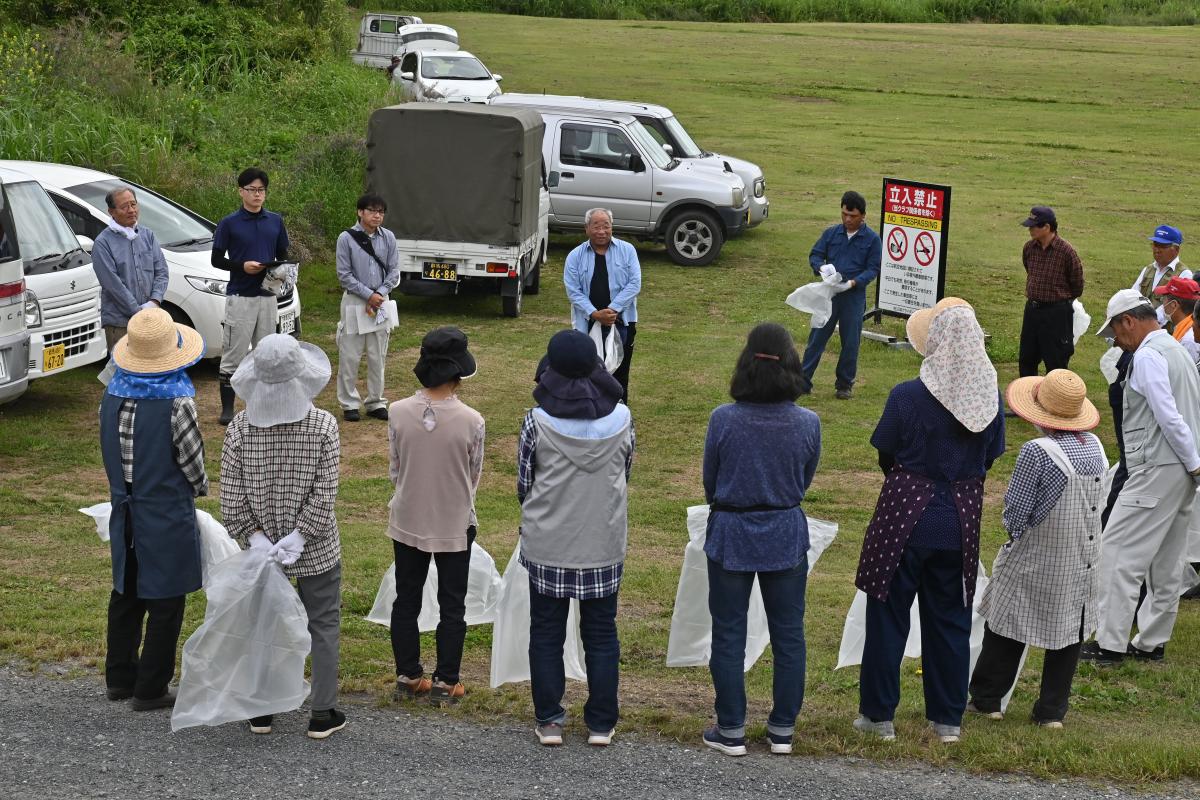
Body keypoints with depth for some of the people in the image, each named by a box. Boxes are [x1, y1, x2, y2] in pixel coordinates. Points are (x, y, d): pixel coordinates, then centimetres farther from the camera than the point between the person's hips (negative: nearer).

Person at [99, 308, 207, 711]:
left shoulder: (111, 396, -3)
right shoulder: (177, 403, -21)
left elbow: (111, 455, 6)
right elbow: (193, 462, -11)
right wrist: (198, 489, 10)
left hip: (125, 511, 6)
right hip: (167, 516, -6)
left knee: (126, 594, 19)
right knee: (165, 601, 5)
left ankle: (119, 677, 29)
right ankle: (150, 689, 11)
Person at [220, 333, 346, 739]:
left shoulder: (239, 429, -13)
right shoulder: (323, 425, -17)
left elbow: (231, 499, -13)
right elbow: (325, 493, -19)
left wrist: (257, 538, -9)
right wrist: (298, 537, -15)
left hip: (261, 545, 2)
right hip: (318, 550, -2)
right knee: (323, 625, 14)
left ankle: (261, 710, 29)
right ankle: (322, 713, 21)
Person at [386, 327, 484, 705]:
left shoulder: (398, 412, -14)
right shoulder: (471, 421, -19)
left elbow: (394, 469, -3)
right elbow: (474, 475, -5)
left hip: (408, 521, 2)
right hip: (454, 525, -2)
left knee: (406, 600, 18)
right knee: (452, 606, 13)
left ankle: (408, 677, 27)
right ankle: (445, 683, 20)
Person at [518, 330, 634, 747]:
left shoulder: (537, 422, -13)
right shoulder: (621, 418, -7)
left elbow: (523, 485, -4)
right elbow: (626, 475, 4)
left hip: (547, 544, -1)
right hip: (604, 544, 2)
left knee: (546, 633, 13)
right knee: (601, 634, 13)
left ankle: (548, 721, 18)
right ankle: (601, 724, 18)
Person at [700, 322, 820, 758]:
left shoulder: (724, 420, -17)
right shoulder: (808, 423, -12)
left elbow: (709, 482, -3)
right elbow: (805, 481, 4)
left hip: (730, 536, -1)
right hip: (787, 537, 2)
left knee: (729, 633, 10)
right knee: (788, 633, 14)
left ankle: (731, 731, 17)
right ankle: (783, 729, 22)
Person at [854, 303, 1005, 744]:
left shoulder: (907, 396, -16)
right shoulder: (991, 398, -5)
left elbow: (885, 456, -6)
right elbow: (989, 460, 5)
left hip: (904, 515, -3)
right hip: (961, 521, 4)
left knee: (888, 613, 9)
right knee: (950, 617, 15)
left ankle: (878, 714, 15)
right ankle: (948, 719, 21)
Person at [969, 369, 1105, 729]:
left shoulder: (1036, 452, -22)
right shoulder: (1095, 447, -2)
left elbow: (1016, 511, -17)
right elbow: (1096, 501, 8)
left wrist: (1014, 528, 3)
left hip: (1036, 563, -5)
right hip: (1083, 561, 5)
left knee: (1007, 625, 10)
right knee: (1069, 629, 13)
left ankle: (986, 699, 20)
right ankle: (1052, 711, 17)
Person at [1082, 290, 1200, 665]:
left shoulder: (1147, 356, -13)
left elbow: (1169, 416, -20)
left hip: (1156, 470, -10)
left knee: (1120, 553, -7)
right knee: (1166, 561, 13)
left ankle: (1110, 643, -6)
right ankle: (1152, 642, 20)